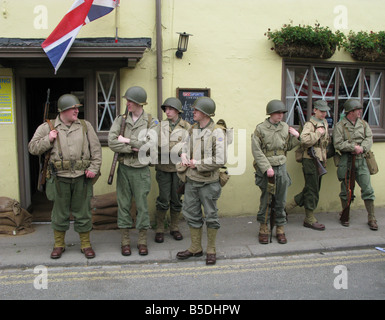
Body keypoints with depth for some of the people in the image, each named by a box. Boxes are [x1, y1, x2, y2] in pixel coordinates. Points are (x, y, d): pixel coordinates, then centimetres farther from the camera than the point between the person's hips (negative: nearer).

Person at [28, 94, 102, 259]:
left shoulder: (85, 126, 8)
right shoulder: (48, 127, 5)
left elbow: (96, 149, 7)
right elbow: (33, 148, 6)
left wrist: (94, 168, -3)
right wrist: (48, 140, -9)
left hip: (82, 177, 1)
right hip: (60, 178, 0)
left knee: (83, 212, 8)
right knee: (60, 213, 10)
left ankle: (86, 244, 22)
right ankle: (58, 244, 28)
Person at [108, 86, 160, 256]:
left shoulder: (152, 122, -2)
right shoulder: (120, 119, 3)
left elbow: (150, 145, -16)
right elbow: (112, 143, -9)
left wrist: (127, 140, -12)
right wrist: (134, 147, -16)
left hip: (141, 169, -2)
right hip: (123, 168, 2)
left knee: (142, 205, 5)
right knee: (123, 204, 8)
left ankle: (142, 240, 20)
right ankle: (125, 240, 21)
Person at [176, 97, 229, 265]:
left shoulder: (217, 132, -13)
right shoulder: (193, 129, 8)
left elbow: (220, 160, -19)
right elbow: (186, 143, 27)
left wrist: (198, 163, -15)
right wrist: (184, 155, 4)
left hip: (208, 182, -6)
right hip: (191, 180, 7)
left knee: (211, 216, 8)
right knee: (192, 215, 14)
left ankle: (211, 250, 24)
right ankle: (195, 248, 29)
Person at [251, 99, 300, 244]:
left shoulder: (285, 127, 8)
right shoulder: (260, 129, -6)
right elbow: (257, 151, -10)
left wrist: (296, 137, 2)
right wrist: (267, 168, -15)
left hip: (281, 168, 4)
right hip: (266, 169, -4)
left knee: (281, 201, 9)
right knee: (265, 201, 4)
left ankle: (280, 229, 22)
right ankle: (264, 229, 19)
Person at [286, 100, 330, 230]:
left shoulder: (325, 123, 17)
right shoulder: (310, 124, -12)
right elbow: (304, 139, -31)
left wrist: (324, 159, 25)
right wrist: (318, 133, -21)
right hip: (310, 161, -9)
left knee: (313, 189, 12)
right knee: (312, 190, -2)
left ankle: (287, 207, 20)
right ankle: (310, 220, 9)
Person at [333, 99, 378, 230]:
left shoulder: (363, 124, 10)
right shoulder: (340, 126, -4)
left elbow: (369, 138, 3)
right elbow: (338, 144, -12)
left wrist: (362, 148, -14)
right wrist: (354, 147, -16)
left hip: (361, 160, 3)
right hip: (346, 161, -3)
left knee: (367, 189, 2)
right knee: (346, 189, 7)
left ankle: (371, 218, 12)